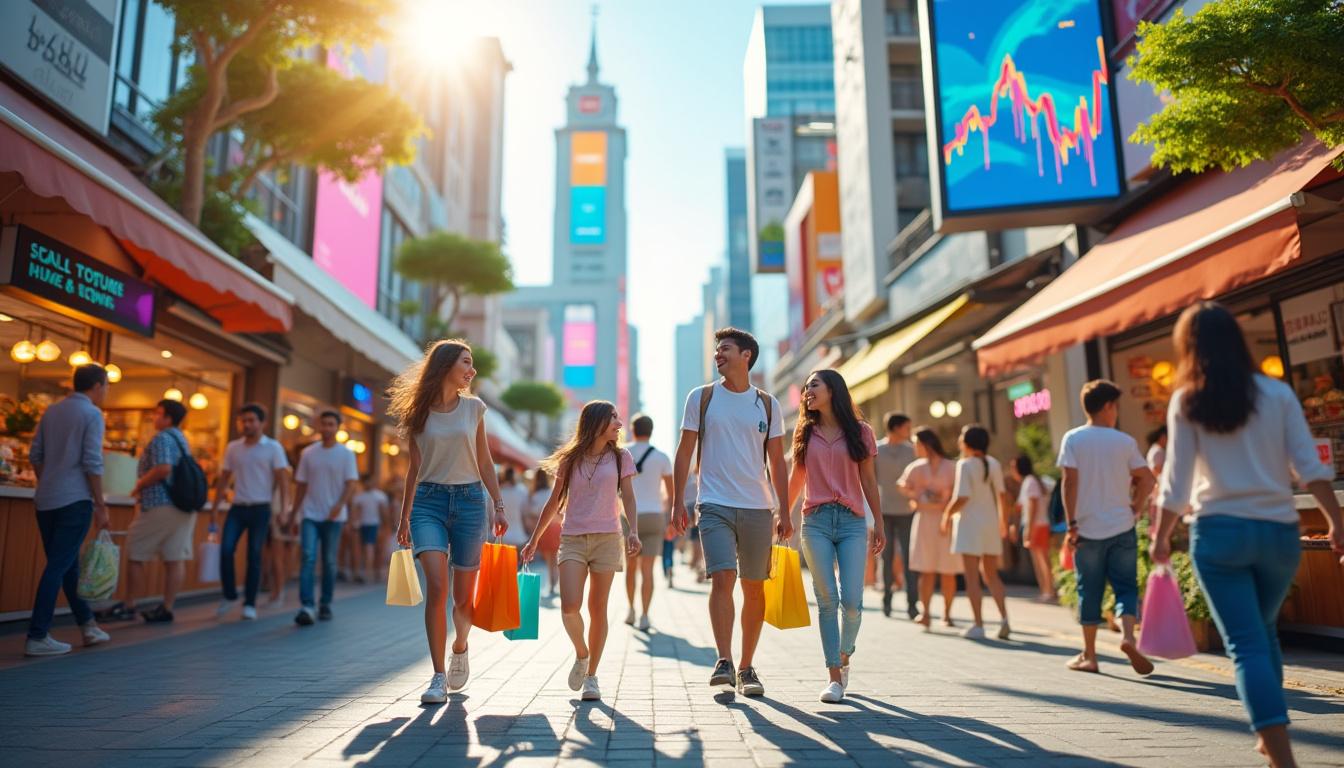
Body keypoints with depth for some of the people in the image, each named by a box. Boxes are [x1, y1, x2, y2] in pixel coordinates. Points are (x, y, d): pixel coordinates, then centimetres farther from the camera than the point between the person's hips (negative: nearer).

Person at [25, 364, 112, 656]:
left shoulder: (51, 411, 12)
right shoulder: (92, 413, -8)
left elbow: (35, 456, 13)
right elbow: (92, 463, -14)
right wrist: (100, 505, -9)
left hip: (46, 500, 8)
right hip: (75, 500, -7)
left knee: (67, 564, 14)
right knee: (59, 566, -3)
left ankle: (88, 626, 24)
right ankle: (37, 637, -2)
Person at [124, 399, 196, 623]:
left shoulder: (161, 438, -10)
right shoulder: (181, 438, 18)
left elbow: (163, 469, -23)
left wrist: (139, 485, -10)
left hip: (161, 506, -8)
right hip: (184, 506, 8)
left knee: (135, 554, 4)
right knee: (175, 559, 6)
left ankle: (129, 606, 9)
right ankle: (167, 608, 10)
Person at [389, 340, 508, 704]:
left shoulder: (473, 407, 8)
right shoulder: (419, 411, 4)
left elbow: (484, 462, 11)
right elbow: (414, 467, 11)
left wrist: (499, 506, 5)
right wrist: (404, 517, 13)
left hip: (469, 500, 1)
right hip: (429, 501, -1)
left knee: (464, 596, 4)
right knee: (437, 587, -17)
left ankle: (459, 647, 35)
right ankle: (439, 677, -7)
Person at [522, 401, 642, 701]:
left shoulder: (621, 457, 7)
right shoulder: (570, 460, 8)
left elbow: (628, 498, 3)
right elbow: (554, 503, 14)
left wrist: (633, 531, -14)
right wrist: (534, 540, 15)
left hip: (607, 539, 0)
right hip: (573, 539, 0)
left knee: (597, 609, 4)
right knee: (569, 606, -15)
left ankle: (591, 675, 17)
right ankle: (582, 654, 14)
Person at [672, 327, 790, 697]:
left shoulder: (767, 404, 9)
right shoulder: (701, 397, 6)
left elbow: (777, 461, 11)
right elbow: (685, 450, 6)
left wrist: (784, 511, 6)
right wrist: (678, 501, -1)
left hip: (758, 507, 2)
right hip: (715, 504, -2)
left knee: (754, 587, 6)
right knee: (722, 577, -16)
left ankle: (747, 668, 17)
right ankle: (723, 661, -10)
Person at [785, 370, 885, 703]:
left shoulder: (859, 431, 7)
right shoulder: (805, 432, 11)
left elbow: (868, 480, 9)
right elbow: (796, 479, 16)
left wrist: (879, 524, 6)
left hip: (852, 521, -1)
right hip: (815, 521, 1)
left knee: (852, 601, -6)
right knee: (827, 600, -3)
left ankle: (844, 656, 22)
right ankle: (835, 676, 5)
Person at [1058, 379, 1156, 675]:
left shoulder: (1073, 439, -4)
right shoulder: (1125, 441, 1)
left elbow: (1070, 481, -9)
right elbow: (1146, 479, -1)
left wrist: (1071, 523, -7)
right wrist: (1137, 508, 12)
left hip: (1088, 529, 0)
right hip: (1122, 528, 0)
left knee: (1089, 591, 7)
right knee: (1126, 586, 9)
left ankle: (1089, 655, 14)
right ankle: (1128, 636, -13)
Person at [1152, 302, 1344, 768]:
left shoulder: (1187, 401, -2)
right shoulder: (1278, 393, 4)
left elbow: (1176, 481, -3)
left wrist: (1160, 537, 6)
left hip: (1220, 532, -3)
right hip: (1278, 531, 3)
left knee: (1246, 645, 0)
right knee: (1263, 632, 23)